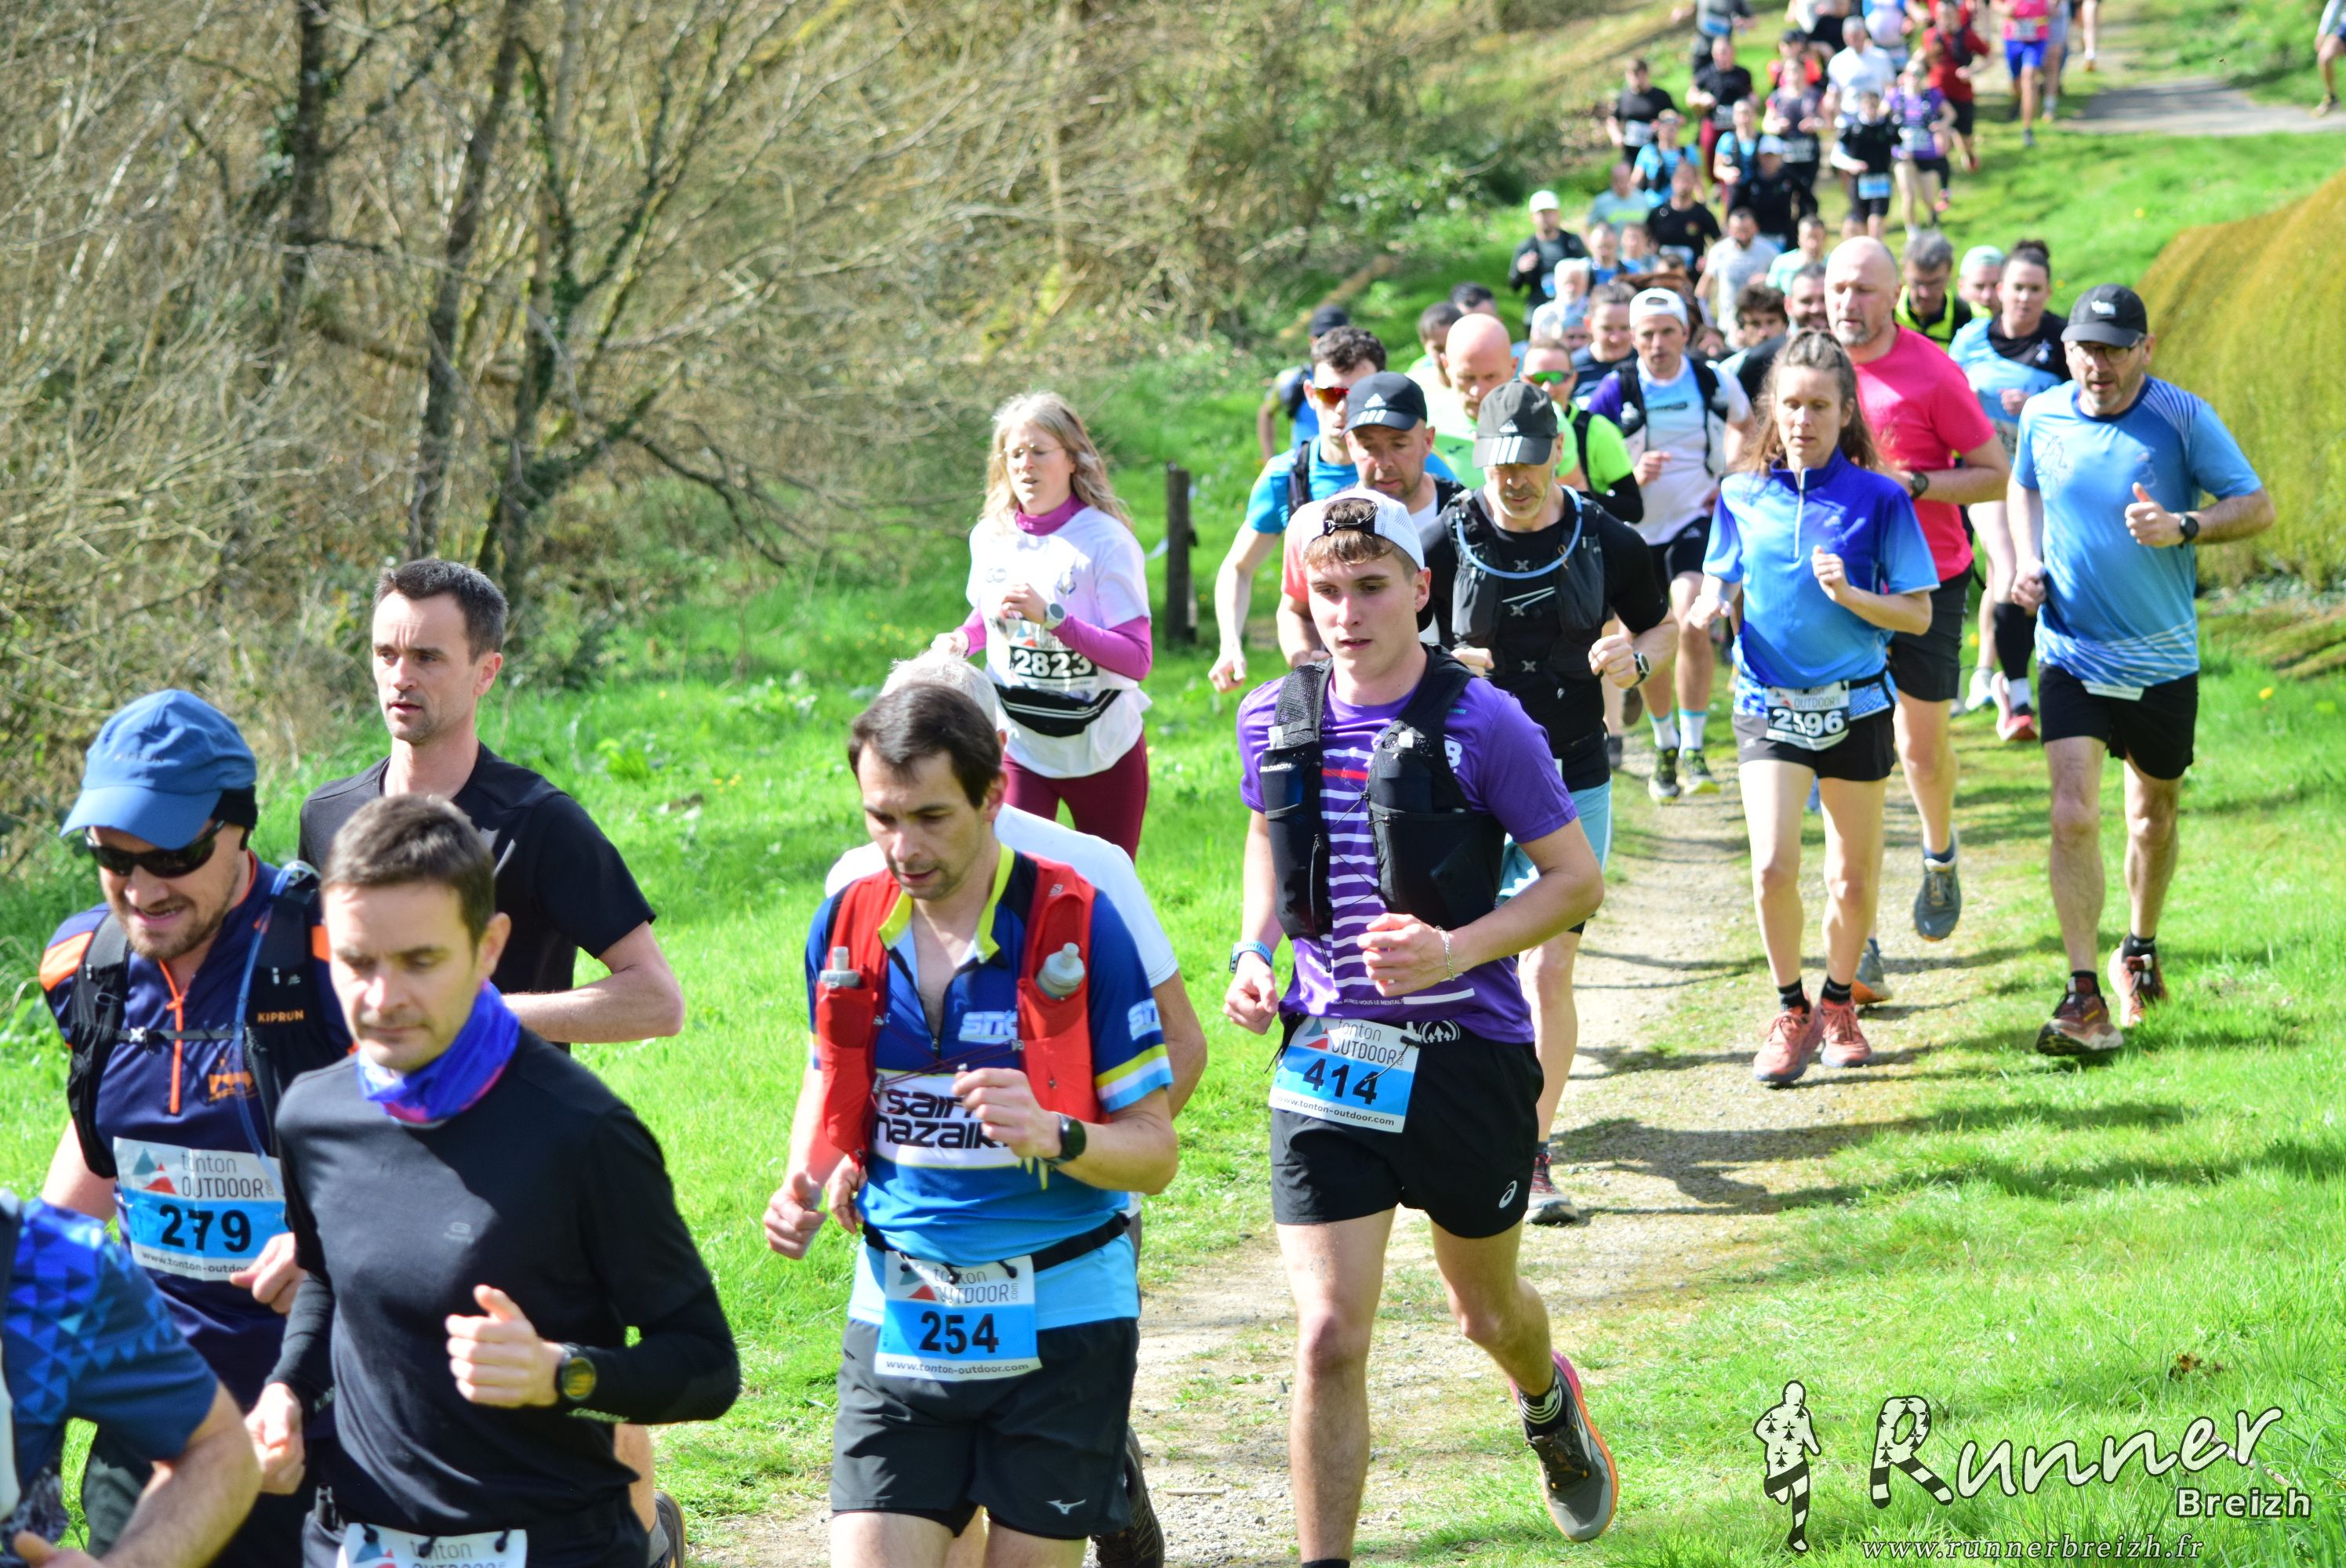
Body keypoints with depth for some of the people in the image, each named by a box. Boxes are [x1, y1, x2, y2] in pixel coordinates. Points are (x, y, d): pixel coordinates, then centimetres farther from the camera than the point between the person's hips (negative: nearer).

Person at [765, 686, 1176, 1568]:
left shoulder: (1078, 923, -10)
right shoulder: (847, 923, 2)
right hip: (895, 1320, 3)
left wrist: (1054, 1135, -27)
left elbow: (1154, 1151, -7)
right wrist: (807, 1183, 0)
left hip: (1057, 1320, -3)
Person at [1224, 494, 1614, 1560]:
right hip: (1325, 1062, 1)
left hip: (1468, 1059, -1)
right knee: (1329, 1339, -10)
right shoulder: (1273, 721, 0)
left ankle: (1549, 1403, 57)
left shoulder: (1482, 724, -12)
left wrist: (1456, 950, -20)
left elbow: (1576, 879, -5)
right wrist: (1253, 951, 3)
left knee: (1486, 1310, 21)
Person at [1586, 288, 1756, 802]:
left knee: (1692, 624, -21)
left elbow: (1743, 424, 18)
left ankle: (1693, 749, -14)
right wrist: (1631, 478, -21)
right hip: (1636, 531, 1)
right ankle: (1665, 744, 30)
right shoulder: (1615, 391, -7)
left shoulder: (1713, 382, -2)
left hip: (1697, 522, -1)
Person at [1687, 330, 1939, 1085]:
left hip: (1855, 706, -1)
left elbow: (1917, 613, -5)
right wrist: (1702, 611, -8)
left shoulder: (1879, 499, -5)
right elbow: (1719, 583, 15)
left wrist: (1848, 595, -21)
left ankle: (1838, 1001, 32)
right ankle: (1790, 1010, 8)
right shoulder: (1742, 495, 2)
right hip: (1767, 705, 1)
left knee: (1853, 879, 8)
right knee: (1773, 868, -13)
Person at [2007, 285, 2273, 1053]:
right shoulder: (2043, 417, -1)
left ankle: (2139, 950, 40)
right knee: (2072, 816, -14)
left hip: (2163, 661, 0)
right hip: (2071, 653, 0)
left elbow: (2257, 506, -7)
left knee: (2153, 819, 15)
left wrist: (2183, 529, -24)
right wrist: (2026, 558, 3)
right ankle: (2084, 996, -13)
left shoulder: (2183, 418, -9)